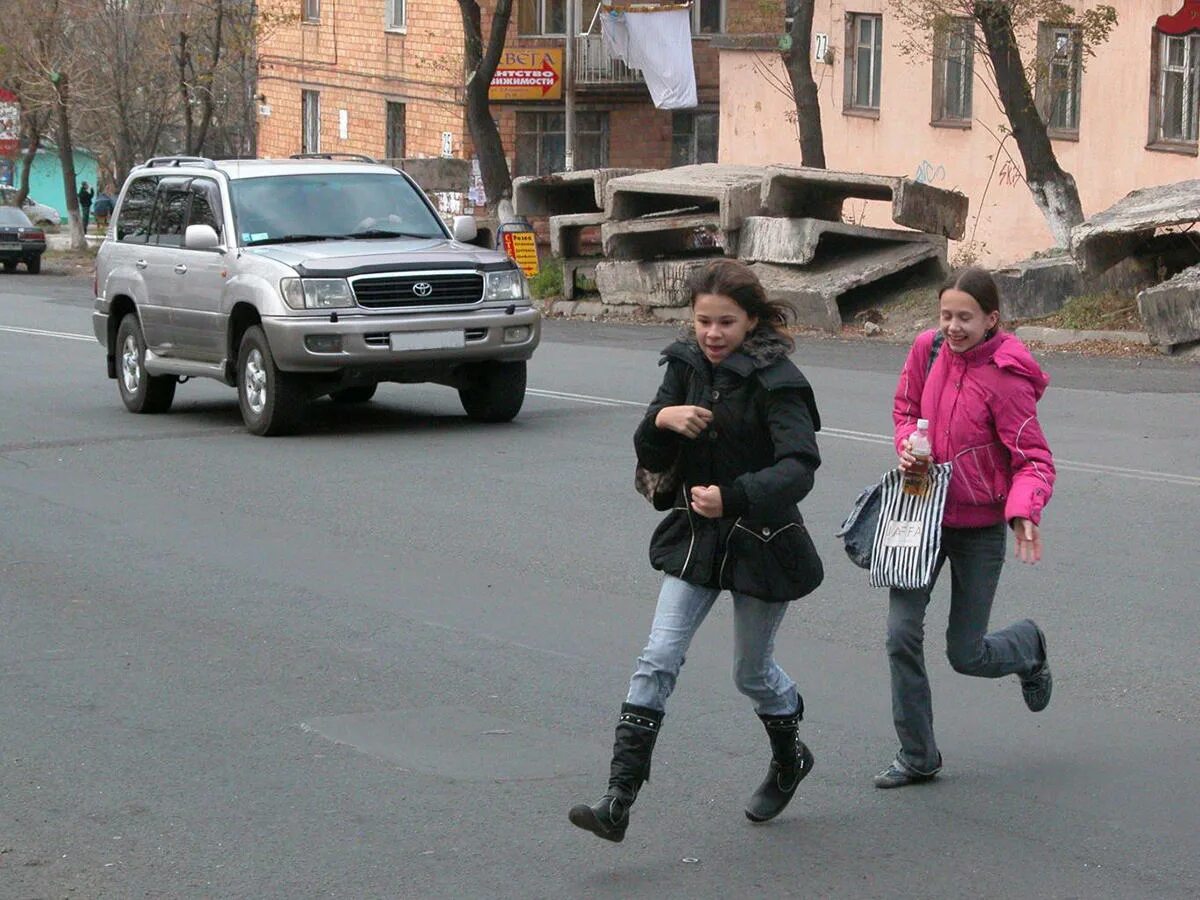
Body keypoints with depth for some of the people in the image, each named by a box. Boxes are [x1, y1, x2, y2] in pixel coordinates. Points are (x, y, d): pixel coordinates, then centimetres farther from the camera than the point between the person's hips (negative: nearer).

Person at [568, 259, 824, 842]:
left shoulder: (775, 380, -17)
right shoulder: (687, 366, 2)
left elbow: (799, 466, -28)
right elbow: (649, 456, 2)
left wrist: (732, 498, -43)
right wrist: (662, 419, -21)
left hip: (760, 540, -5)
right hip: (696, 535, 5)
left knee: (753, 672, 12)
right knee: (658, 659, -7)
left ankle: (790, 758, 43)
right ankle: (619, 799, -11)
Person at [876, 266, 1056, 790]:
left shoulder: (1007, 379, -20)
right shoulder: (928, 348, -4)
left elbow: (1033, 461, -18)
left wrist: (1024, 512, -36)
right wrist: (907, 445, -8)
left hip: (979, 528, -4)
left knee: (966, 656, 4)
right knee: (902, 635, -5)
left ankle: (1028, 647, 39)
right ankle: (917, 756, 9)